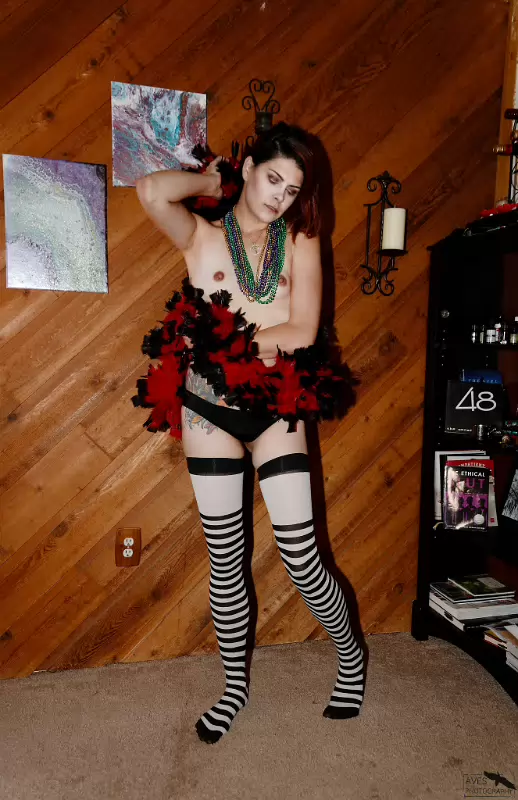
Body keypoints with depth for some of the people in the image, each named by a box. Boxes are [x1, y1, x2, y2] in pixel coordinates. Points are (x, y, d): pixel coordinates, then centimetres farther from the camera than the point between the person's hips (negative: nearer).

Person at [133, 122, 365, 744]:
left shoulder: (301, 242, 2)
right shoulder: (201, 235, 0)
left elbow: (303, 332, -10)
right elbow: (151, 190, -21)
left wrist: (222, 339, -11)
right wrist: (207, 181, -2)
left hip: (275, 409, 0)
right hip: (209, 410, 0)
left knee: (301, 559, 0)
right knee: (225, 563, 11)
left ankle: (350, 656, 32)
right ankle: (235, 685, 34)